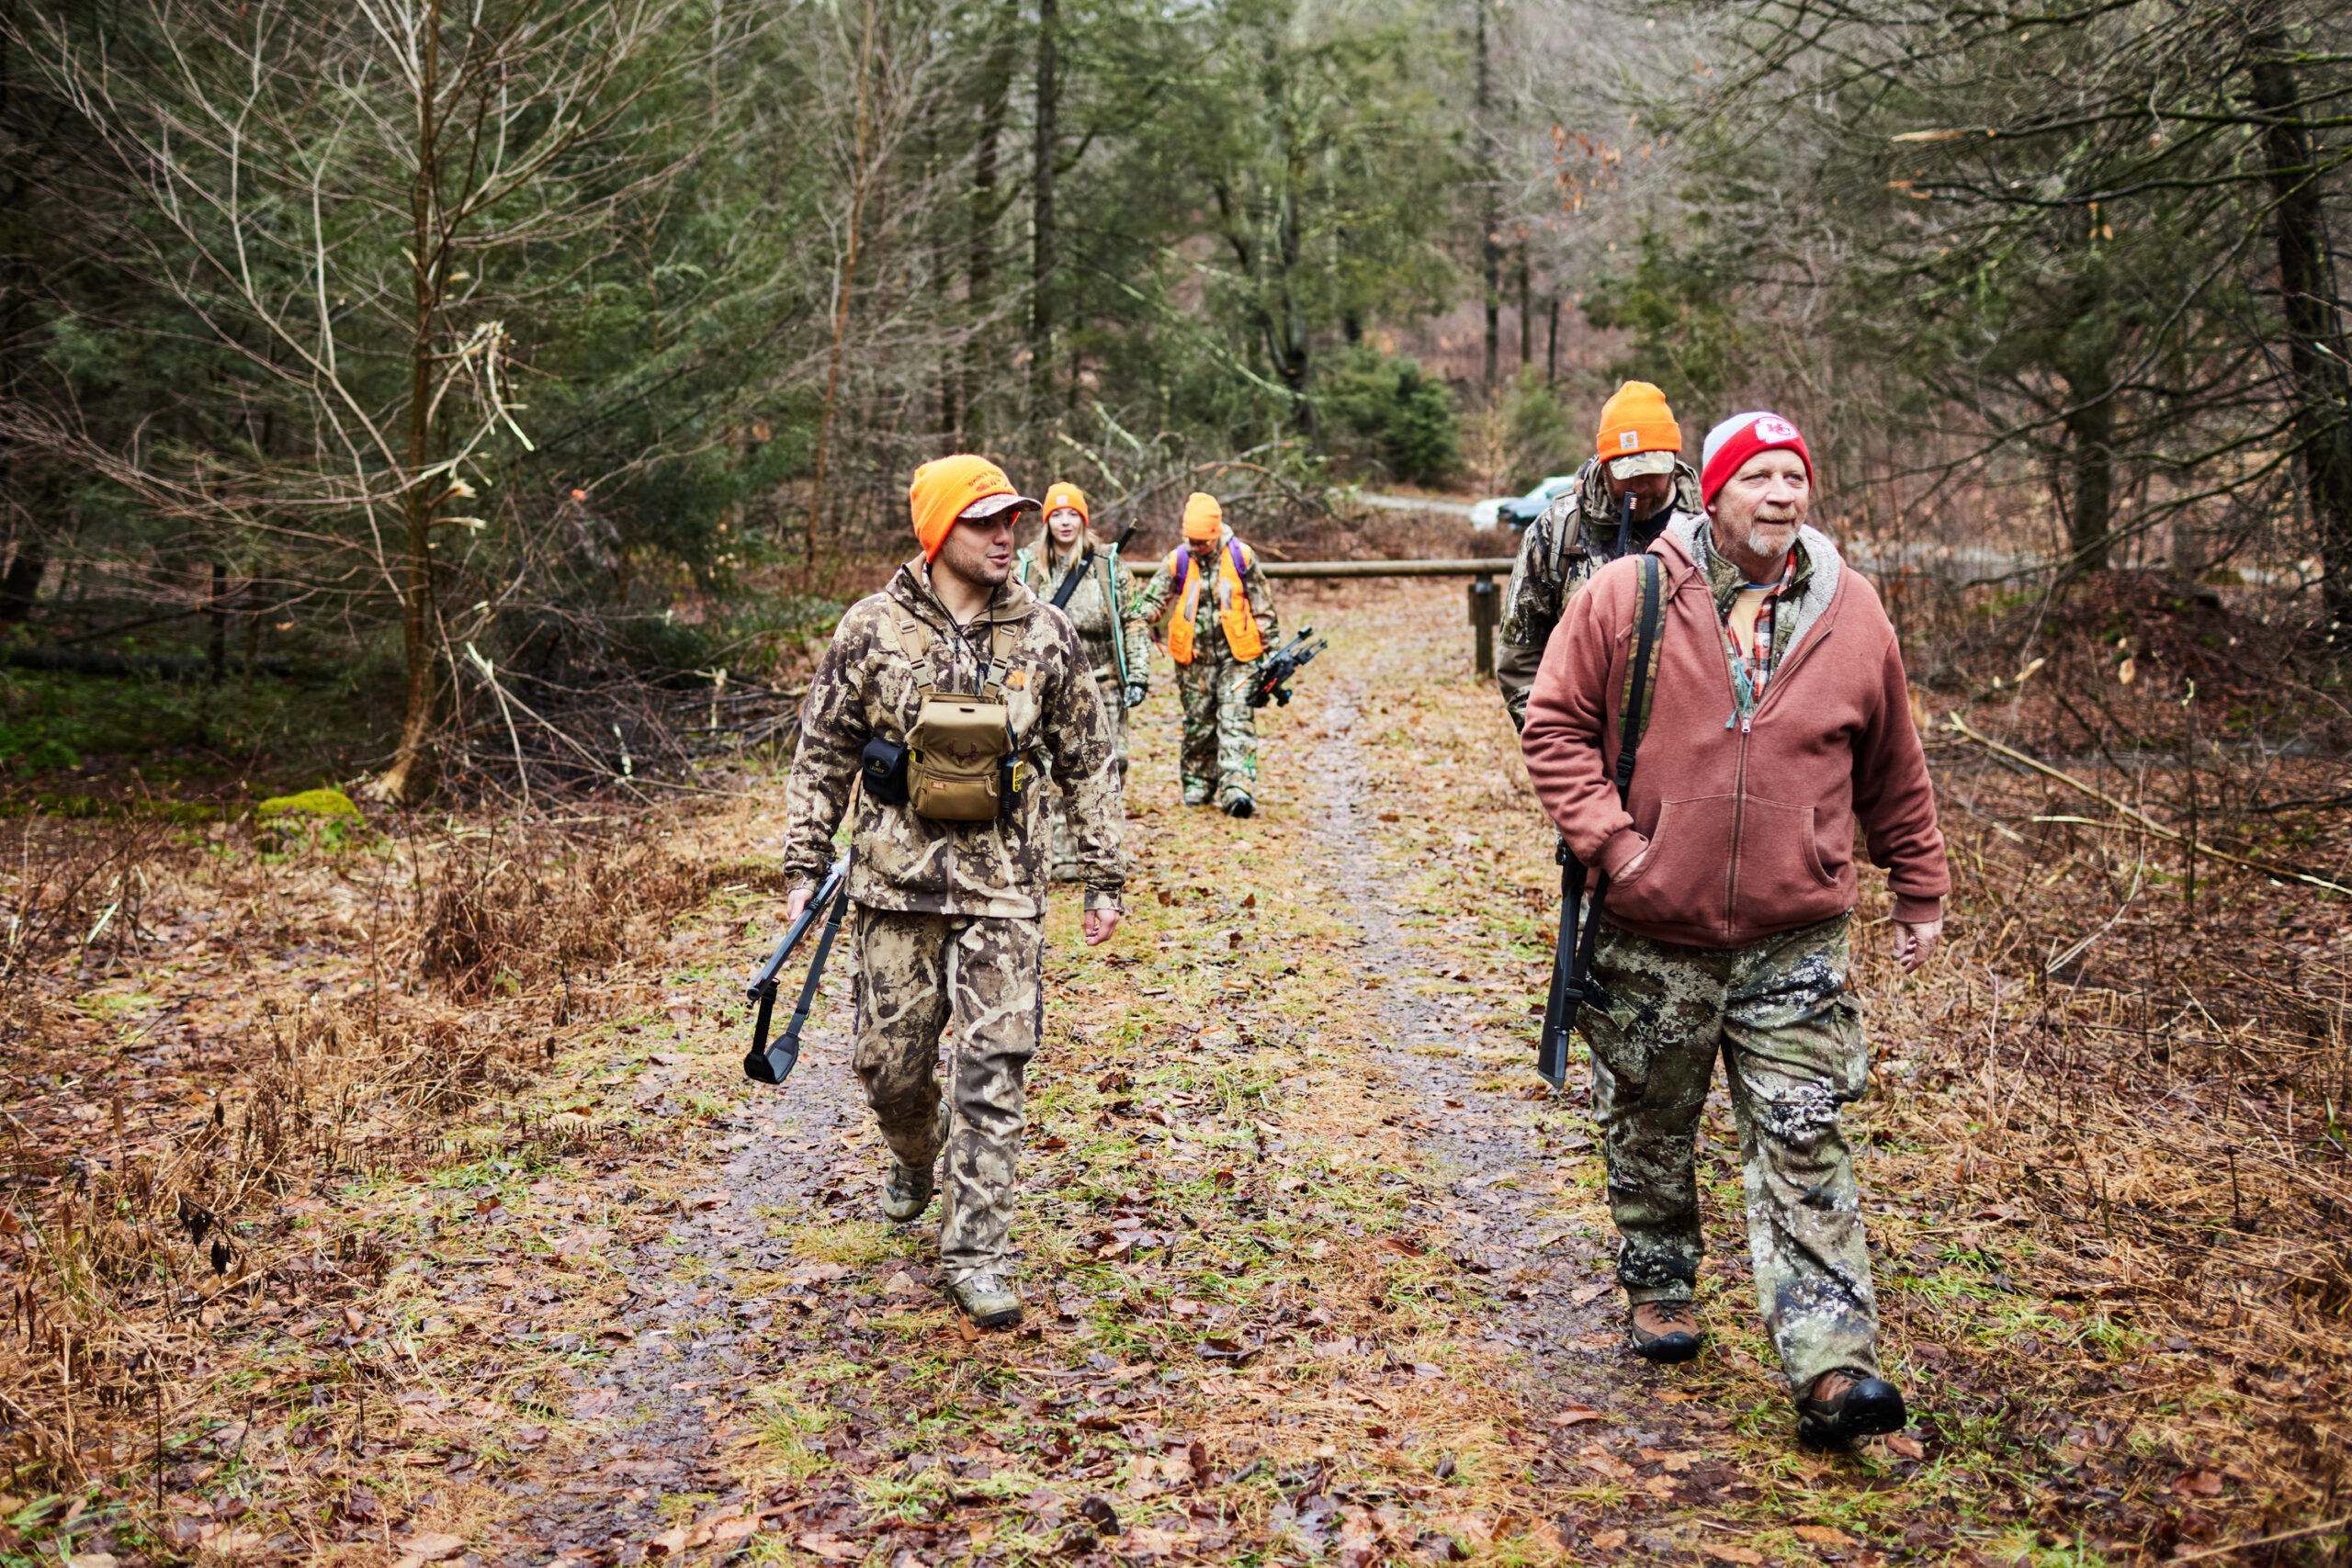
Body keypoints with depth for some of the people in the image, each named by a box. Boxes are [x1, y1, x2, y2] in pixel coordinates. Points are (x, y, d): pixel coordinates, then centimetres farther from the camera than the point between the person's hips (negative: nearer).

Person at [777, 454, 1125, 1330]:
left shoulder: (1045, 637, 0)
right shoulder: (873, 630, -2)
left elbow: (1088, 762, 7)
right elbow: (822, 755, 4)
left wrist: (1104, 878, 5)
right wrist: (804, 865, 0)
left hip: (1004, 887, 0)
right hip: (895, 881, 0)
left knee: (992, 1071, -4)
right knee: (890, 1060, 10)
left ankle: (973, 1255, 5)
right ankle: (915, 1159, 44)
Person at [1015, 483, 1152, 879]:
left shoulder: (1109, 564, 5)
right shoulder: (1027, 567, 7)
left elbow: (1133, 621, 5)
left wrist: (1138, 676, -2)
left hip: (1103, 684, 0)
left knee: (1110, 767, -1)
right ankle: (1063, 857, 5)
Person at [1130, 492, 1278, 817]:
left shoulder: (1242, 557, -2)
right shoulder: (1177, 562, 0)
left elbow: (1263, 607, 6)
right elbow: (1151, 600, 2)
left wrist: (1272, 650, 8)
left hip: (1236, 656, -2)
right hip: (1193, 659, 2)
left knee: (1236, 721, -11)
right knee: (1197, 723, 10)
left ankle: (1237, 789, -18)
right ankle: (1197, 784, 24)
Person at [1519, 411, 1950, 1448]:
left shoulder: (1851, 614, 3)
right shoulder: (1624, 596, -5)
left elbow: (1894, 771, 14)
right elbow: (1554, 726, -2)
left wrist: (1920, 888, 18)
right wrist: (1609, 838, -13)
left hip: (1794, 943, 1)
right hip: (1651, 939, 0)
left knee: (1803, 1148, -4)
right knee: (1647, 1133, 15)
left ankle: (1832, 1366, -4)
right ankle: (1657, 1290, 38)